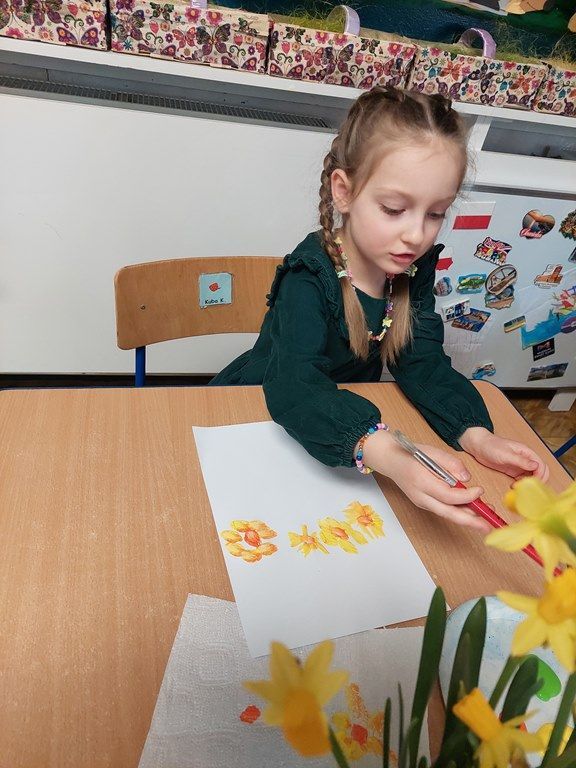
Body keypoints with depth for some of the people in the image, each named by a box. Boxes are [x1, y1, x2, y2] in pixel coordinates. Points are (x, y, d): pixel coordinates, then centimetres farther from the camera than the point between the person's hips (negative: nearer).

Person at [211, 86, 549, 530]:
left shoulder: (416, 268, -9)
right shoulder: (311, 277, -27)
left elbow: (424, 363, -10)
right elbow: (294, 387, -41)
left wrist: (476, 435, -28)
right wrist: (388, 455, -57)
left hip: (346, 410, 5)